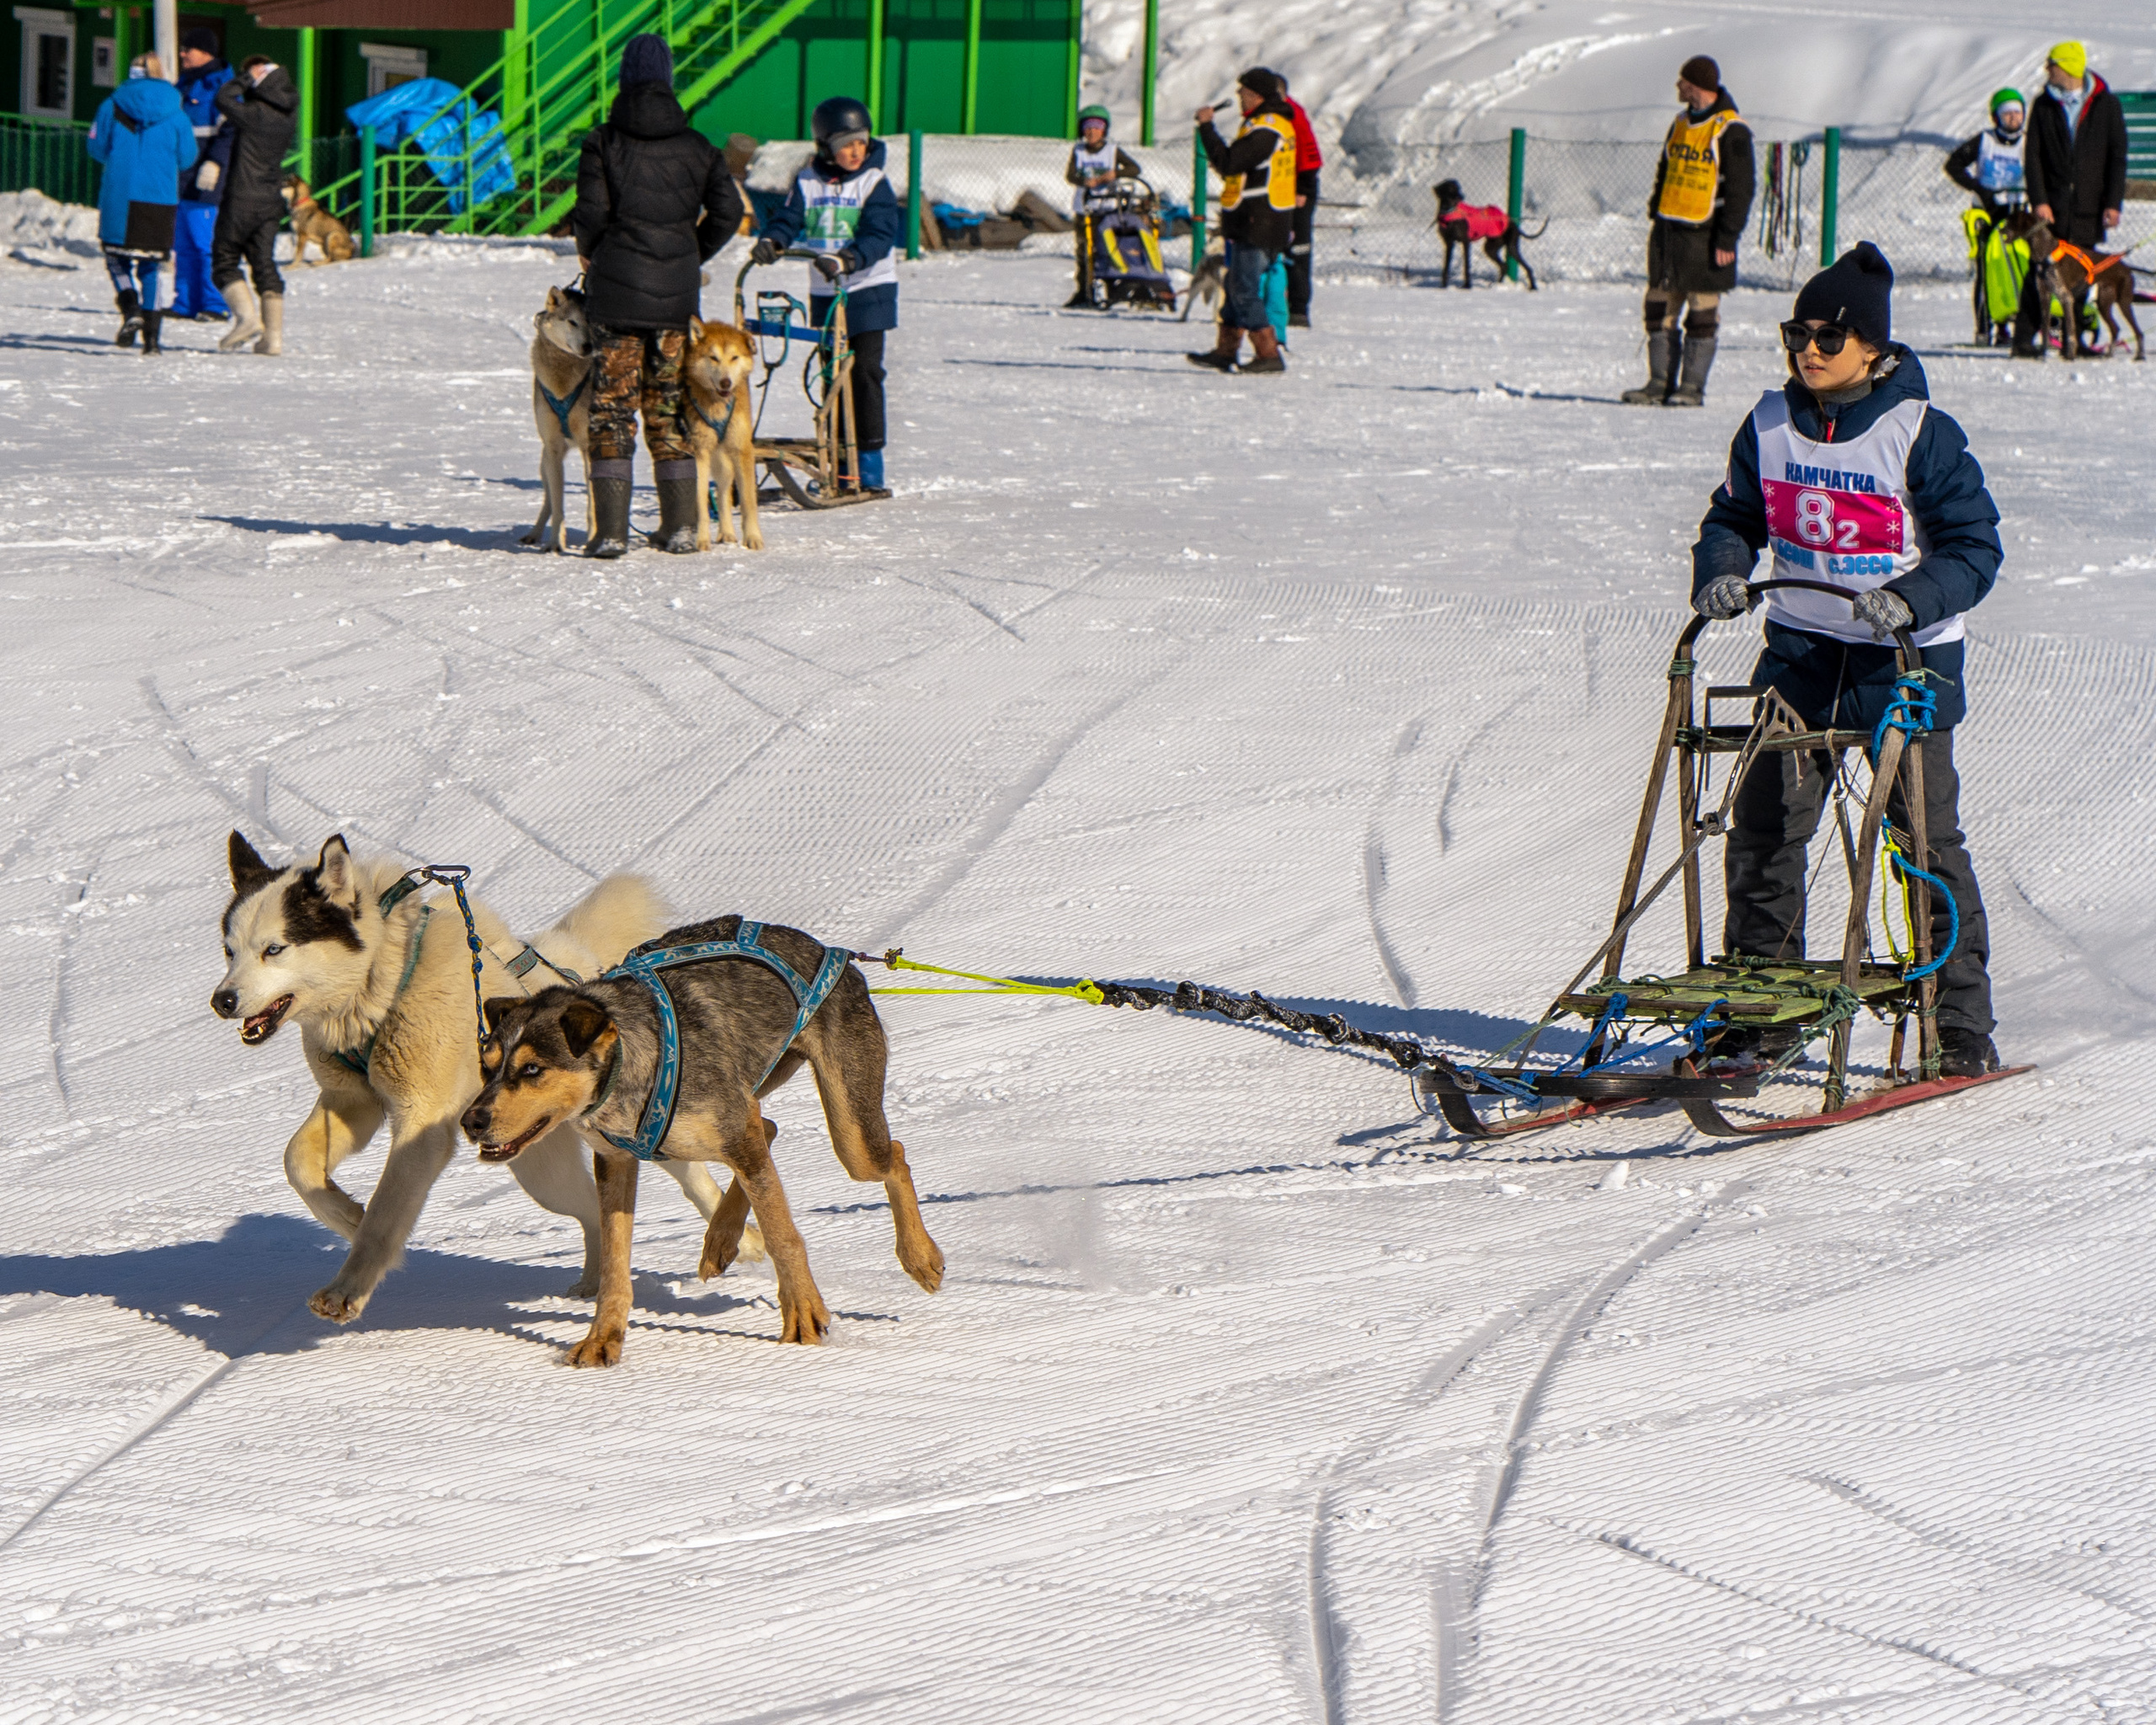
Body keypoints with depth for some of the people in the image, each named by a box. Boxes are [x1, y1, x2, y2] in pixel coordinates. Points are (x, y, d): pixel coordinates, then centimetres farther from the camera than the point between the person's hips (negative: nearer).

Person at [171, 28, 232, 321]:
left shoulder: (222, 85, -7)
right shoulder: (186, 83, 20)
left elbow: (230, 131, -15)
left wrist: (214, 163, -24)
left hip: (205, 180, -9)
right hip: (181, 179, 9)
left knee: (207, 242, -10)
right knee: (184, 245, 9)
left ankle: (216, 304, -6)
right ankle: (185, 303, 14)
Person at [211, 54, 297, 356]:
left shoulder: (253, 114, -15)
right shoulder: (285, 119, 7)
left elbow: (224, 98, -7)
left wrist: (249, 78, -1)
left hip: (241, 199, -7)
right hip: (272, 202, 7)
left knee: (224, 262, 4)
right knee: (264, 264, 9)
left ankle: (247, 317, -14)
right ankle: (273, 336, 2)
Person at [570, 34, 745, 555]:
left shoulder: (604, 143, -5)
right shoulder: (696, 147, 4)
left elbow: (591, 213, -11)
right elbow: (727, 210, -2)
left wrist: (587, 252, 10)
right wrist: (694, 254, 13)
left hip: (617, 288, -3)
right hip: (676, 295, 3)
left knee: (614, 406, 1)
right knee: (669, 405, 12)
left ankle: (611, 530, -6)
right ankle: (681, 525, 13)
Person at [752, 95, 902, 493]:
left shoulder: (874, 183, -6)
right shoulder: (809, 182, 5)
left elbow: (879, 236, -16)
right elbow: (789, 218, -3)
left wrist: (846, 260, -33)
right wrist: (771, 242, -26)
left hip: (868, 288, -4)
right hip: (824, 293, 4)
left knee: (865, 370, -9)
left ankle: (870, 459, -5)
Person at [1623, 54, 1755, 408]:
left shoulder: (1730, 131, -10)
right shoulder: (1681, 124, 13)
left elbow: (1741, 188, -11)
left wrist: (1727, 239, -16)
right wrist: (1655, 214, 15)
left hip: (1704, 235, -7)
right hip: (1668, 232, 7)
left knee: (1702, 314, -1)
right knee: (1660, 309, 6)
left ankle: (1692, 388, 3)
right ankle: (1660, 383, 11)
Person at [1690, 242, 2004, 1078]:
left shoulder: (1921, 435, -12)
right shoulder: (1771, 425, 3)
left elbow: (1975, 547, -11)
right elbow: (1735, 516, 15)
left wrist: (1912, 600, -27)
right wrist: (1722, 569, -6)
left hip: (1905, 663, -4)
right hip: (1801, 654, 5)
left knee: (1928, 839, -2)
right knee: (1765, 828, 1)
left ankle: (1961, 1027, 6)